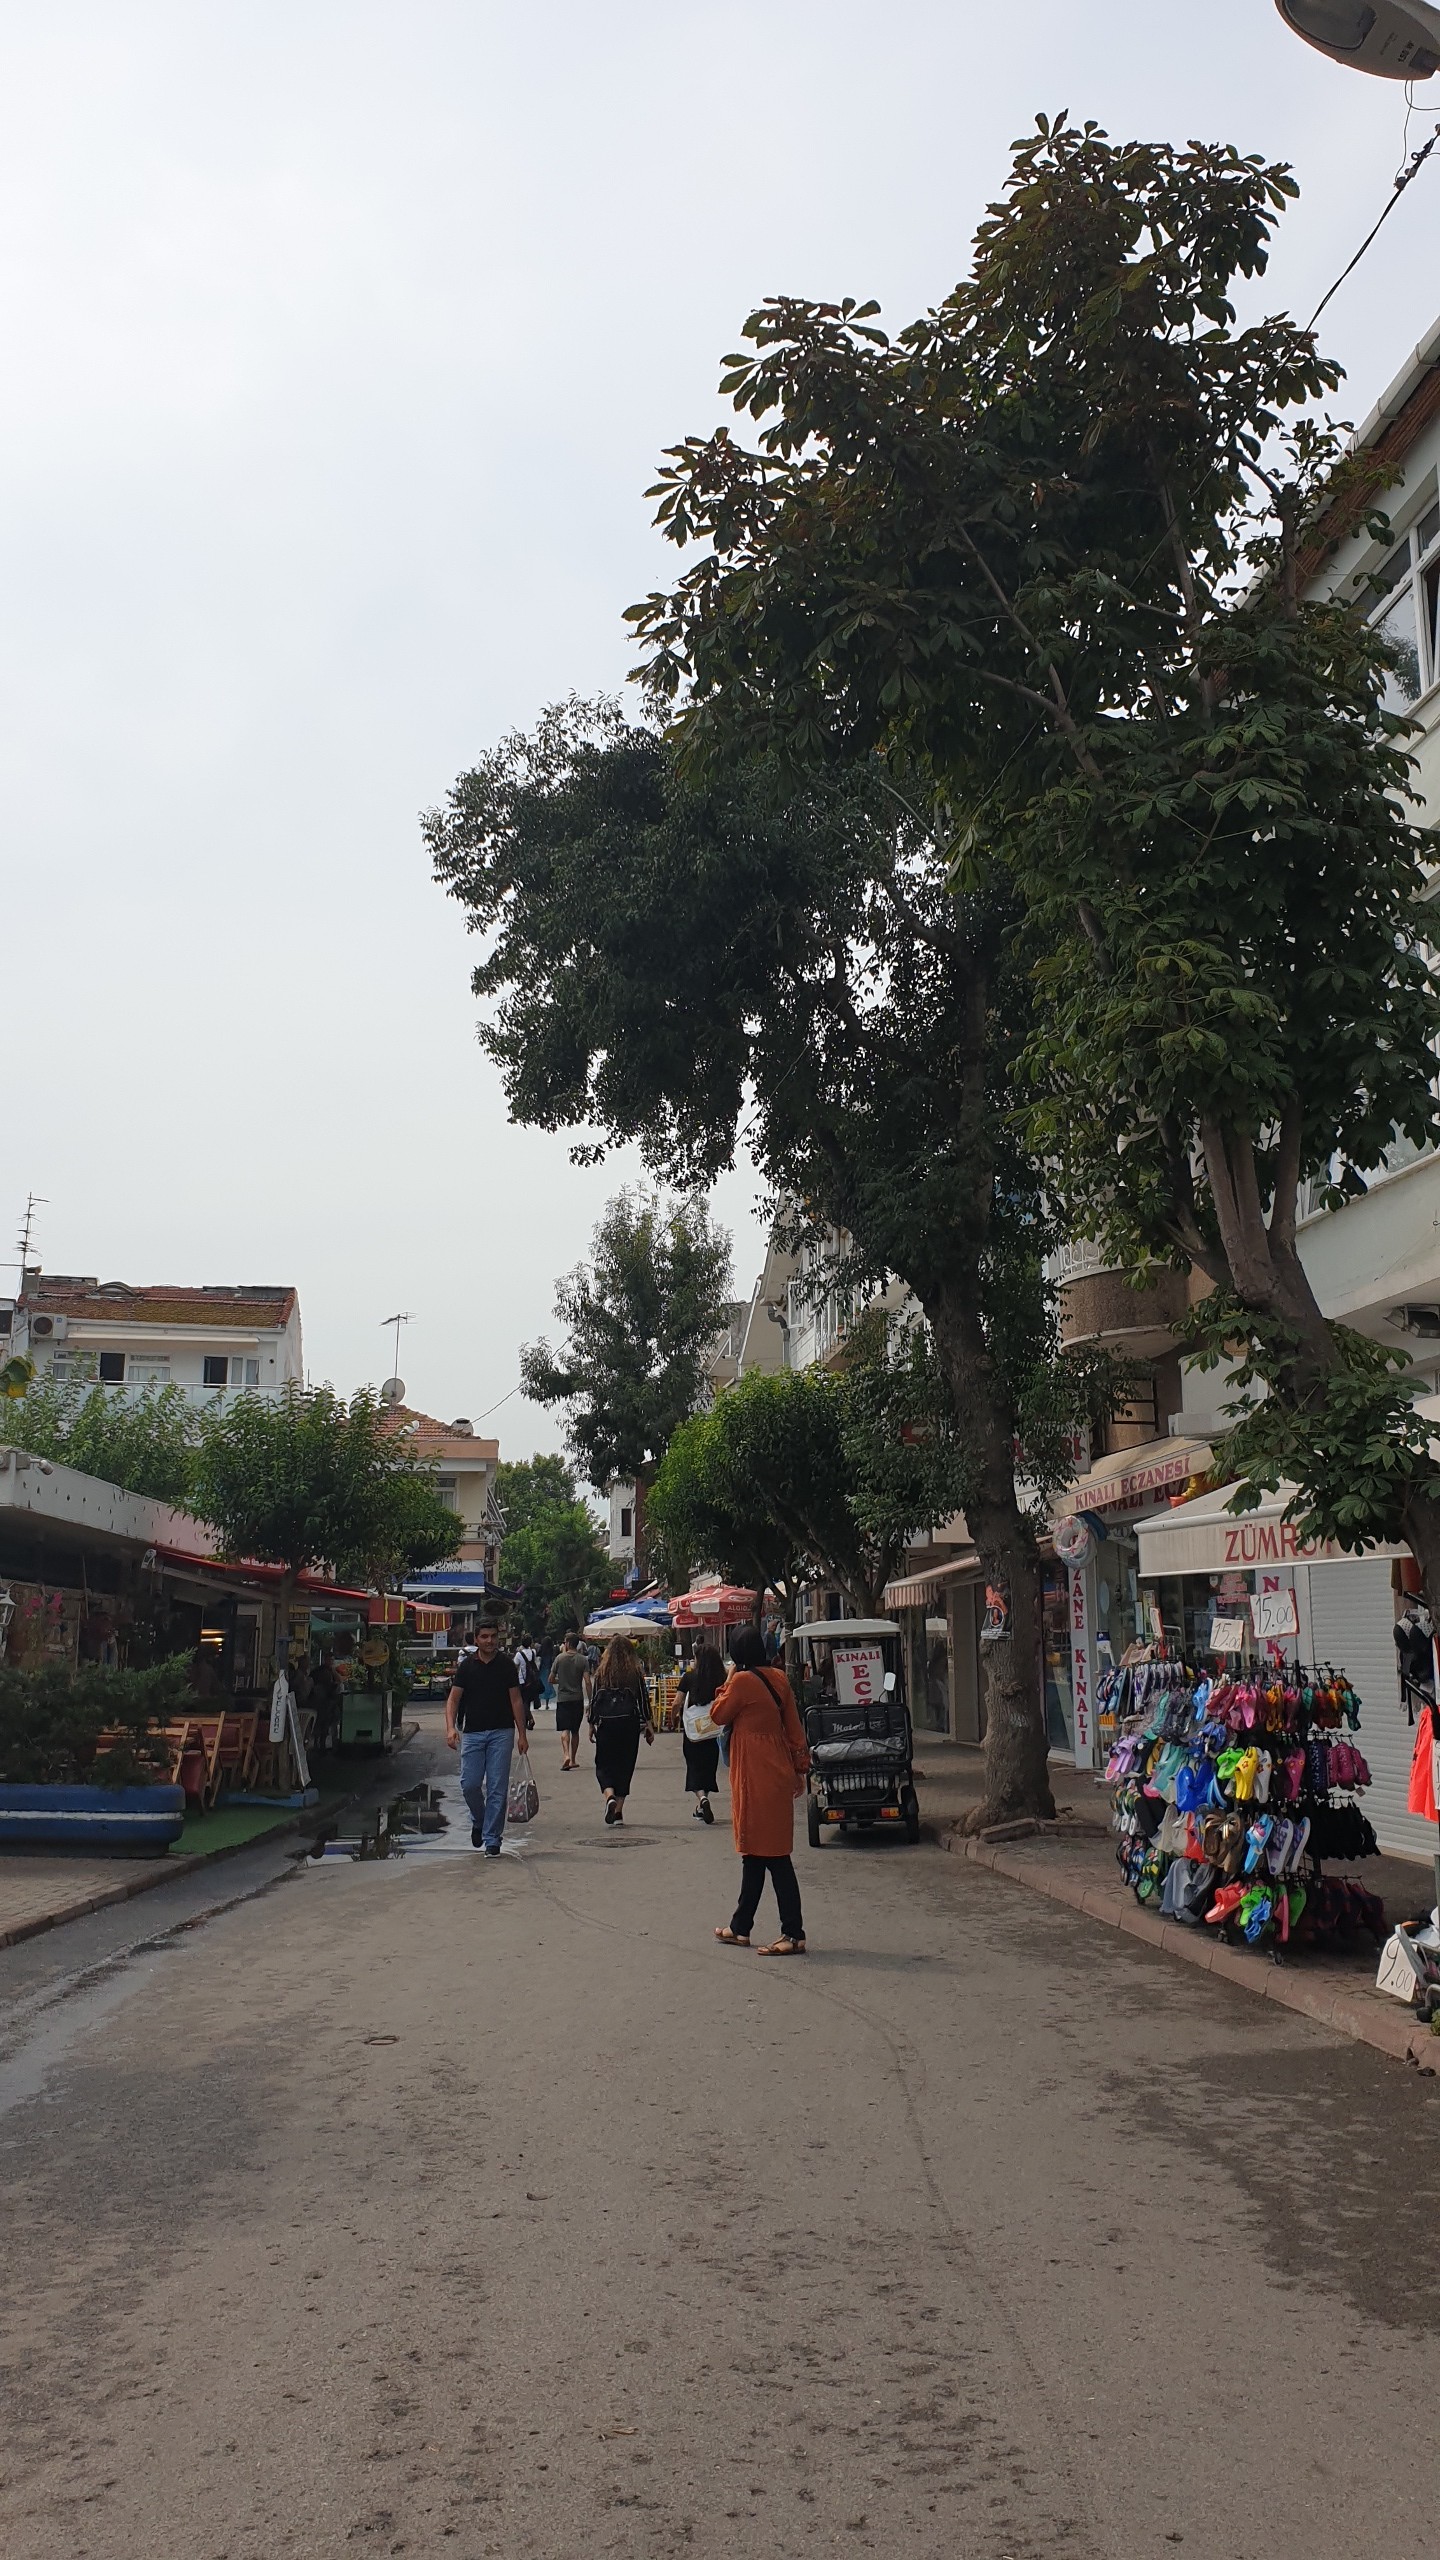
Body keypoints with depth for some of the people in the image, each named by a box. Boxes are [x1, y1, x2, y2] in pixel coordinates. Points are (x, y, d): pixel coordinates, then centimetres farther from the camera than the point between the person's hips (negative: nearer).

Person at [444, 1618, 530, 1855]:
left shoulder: (506, 1665, 2)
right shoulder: (466, 1666, 3)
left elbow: (516, 1700, 4)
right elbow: (453, 1698, 3)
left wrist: (522, 1734, 0)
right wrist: (450, 1727, -13)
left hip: (501, 1732, -1)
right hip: (472, 1733, 1)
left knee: (497, 1788, -2)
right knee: (469, 1784, -3)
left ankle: (492, 1839, 6)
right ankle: (478, 1821, 26)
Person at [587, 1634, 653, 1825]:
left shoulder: (602, 1673, 0)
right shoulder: (636, 1673, -1)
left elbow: (594, 1699, 3)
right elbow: (643, 1699, 0)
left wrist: (592, 1724, 13)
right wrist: (648, 1725, 7)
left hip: (606, 1724, 0)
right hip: (629, 1723, 0)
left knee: (604, 1764, 8)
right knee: (625, 1765, 10)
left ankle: (610, 1797, -19)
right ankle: (618, 1810, 9)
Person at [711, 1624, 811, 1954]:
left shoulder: (742, 1681, -15)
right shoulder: (778, 1679, 7)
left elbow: (719, 1715, -3)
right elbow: (794, 1727, 10)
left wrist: (727, 1683, 7)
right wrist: (800, 1768, 14)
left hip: (757, 1779, -9)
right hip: (777, 1775, 9)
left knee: (773, 1856, -5)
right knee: (756, 1852, 16)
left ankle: (794, 1935, -4)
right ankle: (740, 1928, 25)